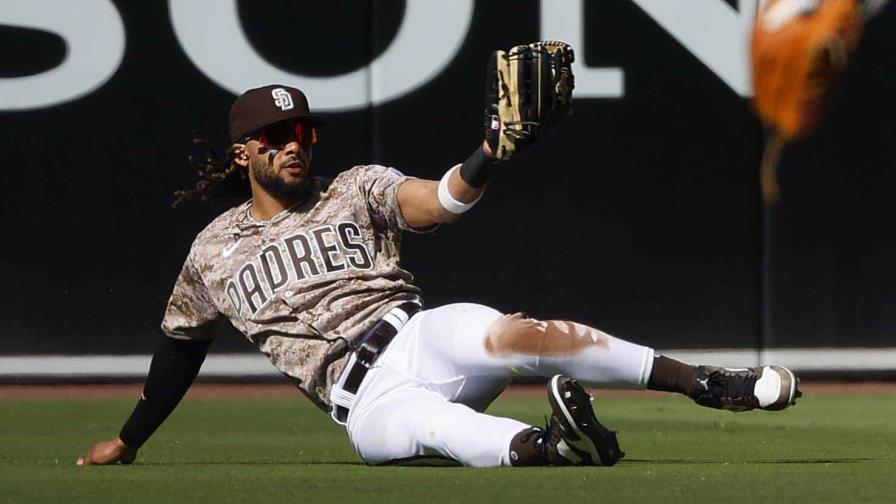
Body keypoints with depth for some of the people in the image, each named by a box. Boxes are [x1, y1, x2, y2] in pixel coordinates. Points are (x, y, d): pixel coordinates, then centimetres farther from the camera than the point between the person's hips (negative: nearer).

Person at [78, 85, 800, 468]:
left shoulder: (356, 191, 16)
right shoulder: (214, 253, 19)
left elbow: (441, 201, -2)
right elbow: (182, 342, 32)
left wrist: (491, 152, -24)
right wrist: (127, 441, 35)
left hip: (418, 337, -1)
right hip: (367, 401, 1)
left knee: (511, 335, -34)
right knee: (434, 425, -38)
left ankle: (708, 383, -40)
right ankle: (548, 448, -62)